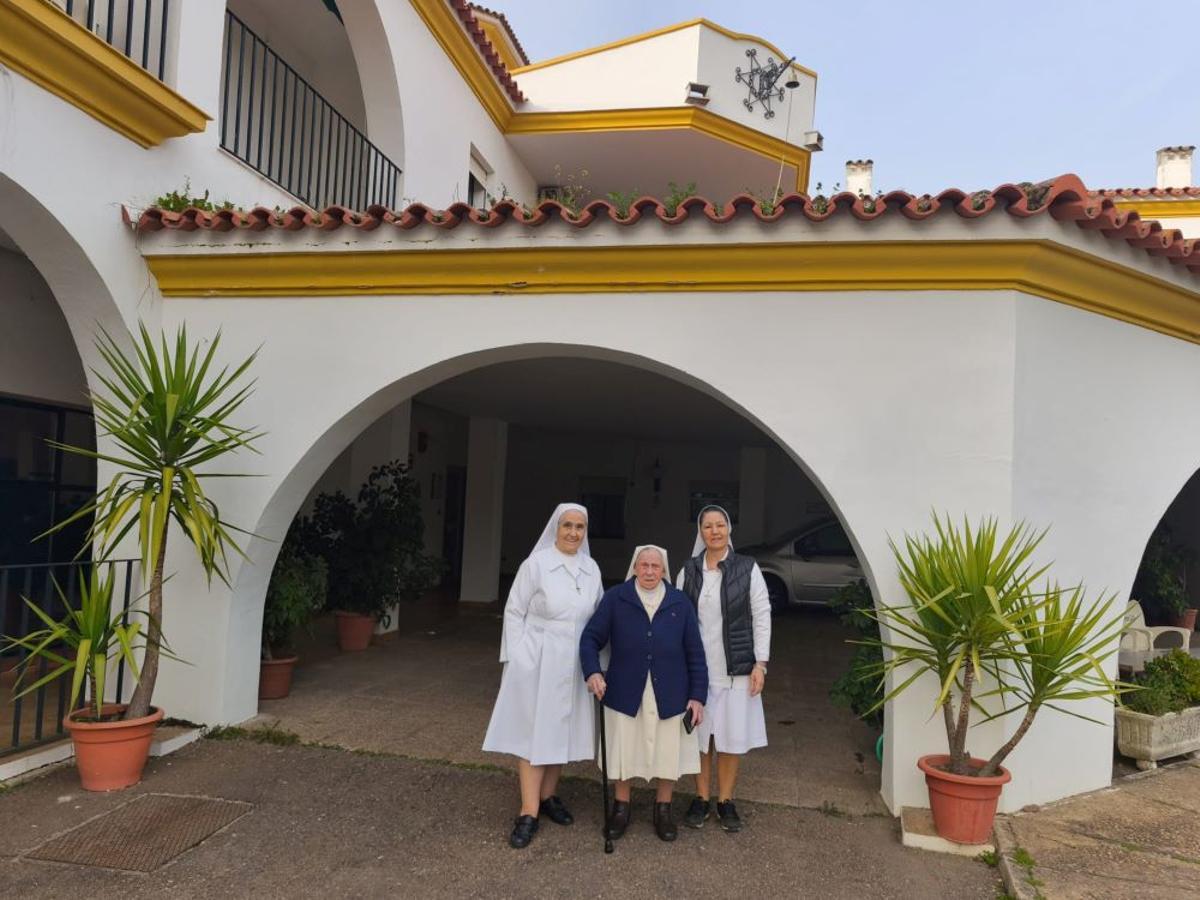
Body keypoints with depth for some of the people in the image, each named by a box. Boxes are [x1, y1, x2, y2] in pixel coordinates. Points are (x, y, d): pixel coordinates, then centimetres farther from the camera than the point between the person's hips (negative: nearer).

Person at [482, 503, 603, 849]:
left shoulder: (592, 569, 4)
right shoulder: (536, 564, -10)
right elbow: (514, 612, -6)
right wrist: (516, 659, -9)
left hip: (574, 664, 5)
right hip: (537, 661, -4)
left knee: (562, 729, 14)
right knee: (533, 731, 1)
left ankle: (548, 796, 31)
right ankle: (528, 813, 7)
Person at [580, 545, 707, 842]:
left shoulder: (680, 603, 1)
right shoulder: (615, 598, -4)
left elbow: (695, 653, 2)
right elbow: (591, 638, -5)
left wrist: (697, 696, -2)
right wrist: (592, 671, -22)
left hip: (669, 695, 1)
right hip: (625, 692, -1)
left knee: (667, 751, 11)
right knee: (623, 749, 12)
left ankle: (663, 809, 33)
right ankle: (621, 807, 33)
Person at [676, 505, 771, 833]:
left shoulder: (747, 568, -4)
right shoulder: (688, 570, 2)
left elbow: (762, 617, -2)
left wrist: (760, 663, -6)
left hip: (735, 668, -1)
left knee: (731, 736, 7)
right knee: (699, 735, 9)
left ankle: (725, 801, 25)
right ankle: (701, 799, 26)